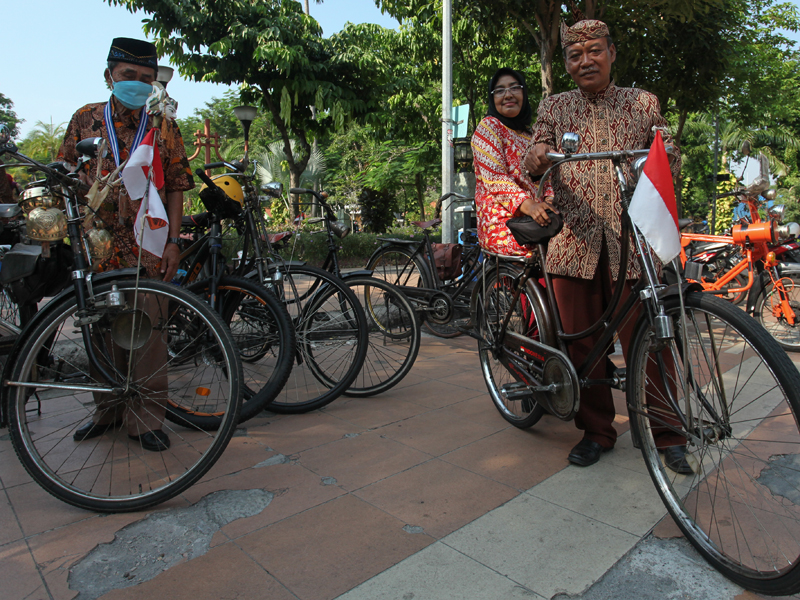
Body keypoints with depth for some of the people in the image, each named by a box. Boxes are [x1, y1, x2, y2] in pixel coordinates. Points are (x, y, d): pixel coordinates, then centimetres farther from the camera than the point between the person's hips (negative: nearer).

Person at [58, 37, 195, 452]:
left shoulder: (164, 127, 7)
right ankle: (107, 410, 25)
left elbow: (175, 188, 6)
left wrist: (173, 241, -2)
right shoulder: (85, 119, 10)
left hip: (148, 248, -2)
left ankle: (145, 419, 10)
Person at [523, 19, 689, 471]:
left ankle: (668, 436, 16)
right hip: (574, 240, 1)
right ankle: (597, 431, 21)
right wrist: (538, 159, -21)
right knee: (583, 343, 4)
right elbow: (534, 165, 3)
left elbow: (670, 162, 11)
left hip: (632, 240, -1)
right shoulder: (553, 108, 15)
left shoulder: (643, 103, 14)